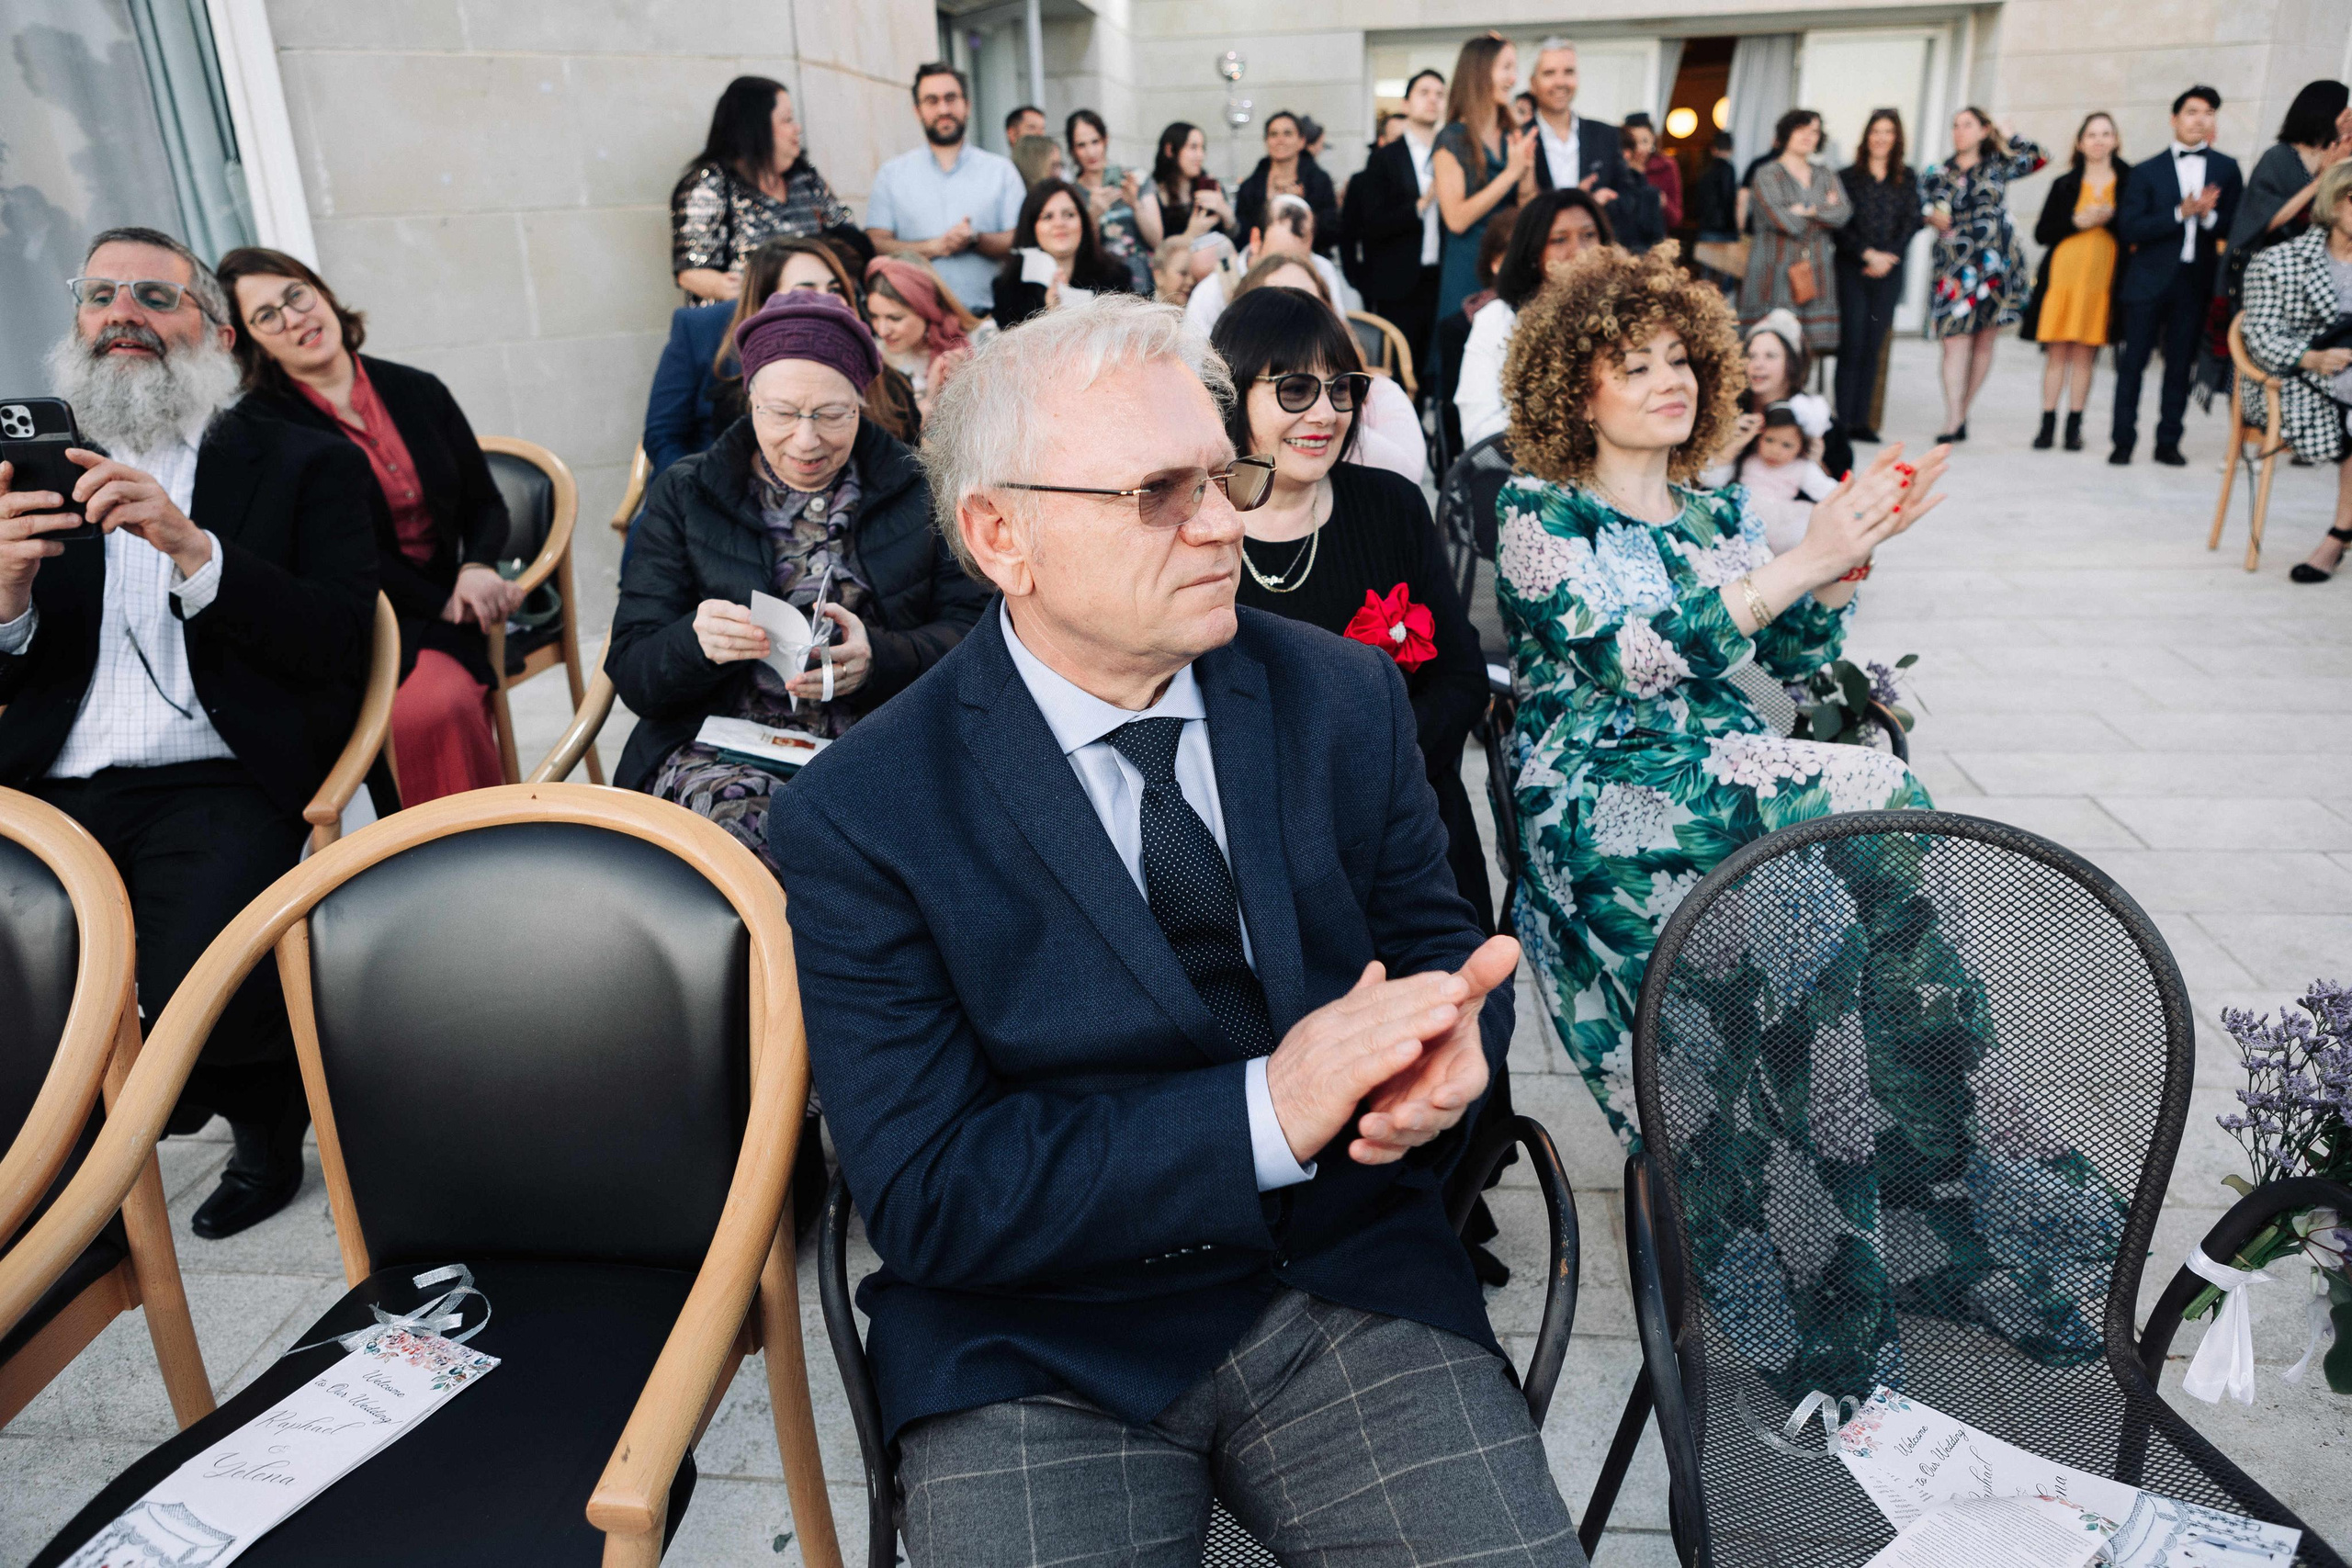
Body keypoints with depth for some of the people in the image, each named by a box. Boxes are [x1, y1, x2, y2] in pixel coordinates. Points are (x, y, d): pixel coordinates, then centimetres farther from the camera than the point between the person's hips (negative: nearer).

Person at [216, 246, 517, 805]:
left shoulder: (419, 392, 12)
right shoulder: (258, 428, 0)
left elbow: (486, 504, 14)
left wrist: (478, 568, -7)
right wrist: (443, 602, -13)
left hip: (444, 619, 3)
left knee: (441, 702, -31)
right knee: (430, 706, -33)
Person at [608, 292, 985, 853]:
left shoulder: (916, 489, 10)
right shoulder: (683, 497, 10)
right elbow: (632, 674, 5)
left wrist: (878, 659, -18)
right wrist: (697, 642, -19)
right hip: (724, 752, 0)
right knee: (743, 824, -35)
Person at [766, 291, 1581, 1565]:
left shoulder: (1345, 699, 0)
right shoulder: (857, 821, -10)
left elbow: (1440, 943, 9)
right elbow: (925, 1195, -13)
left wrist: (1451, 1049, -17)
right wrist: (1266, 1113, -24)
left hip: (1349, 1282, 3)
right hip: (1036, 1346, -2)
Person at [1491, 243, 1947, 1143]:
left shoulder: (1715, 514, 17)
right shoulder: (1539, 510, -2)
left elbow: (1796, 656, 9)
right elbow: (1630, 657, -18)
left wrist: (1851, 550, -8)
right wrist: (1801, 561, -22)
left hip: (1726, 768, 6)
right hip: (1596, 791, -5)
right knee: (1876, 800, -24)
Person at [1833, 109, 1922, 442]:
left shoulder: (1907, 179, 11)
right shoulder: (1848, 176, 4)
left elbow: (1912, 223, 5)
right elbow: (1842, 225, -3)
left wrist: (1888, 256, -9)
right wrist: (1868, 254, -13)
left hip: (1889, 272, 2)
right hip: (1852, 268, -2)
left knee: (1872, 347, 2)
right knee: (1852, 344, -8)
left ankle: (1861, 420, 4)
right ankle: (1844, 419, -5)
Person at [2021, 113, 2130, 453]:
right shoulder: (2065, 184, 10)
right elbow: (2042, 234, 6)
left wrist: (2109, 217, -13)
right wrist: (2077, 221, -8)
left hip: (2102, 279, 0)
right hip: (2063, 274, 1)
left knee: (2085, 355, 0)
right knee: (2057, 354, -2)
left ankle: (2074, 426, 4)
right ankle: (2048, 424, 2)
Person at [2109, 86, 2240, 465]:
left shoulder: (2226, 168, 9)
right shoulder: (2148, 171, 3)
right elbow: (2129, 228, -8)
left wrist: (2209, 215, -14)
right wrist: (2180, 213, -17)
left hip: (2195, 280, 2)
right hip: (2149, 280, -2)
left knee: (2180, 365, 5)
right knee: (2133, 361, -1)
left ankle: (2168, 443, 11)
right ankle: (2123, 441, 7)